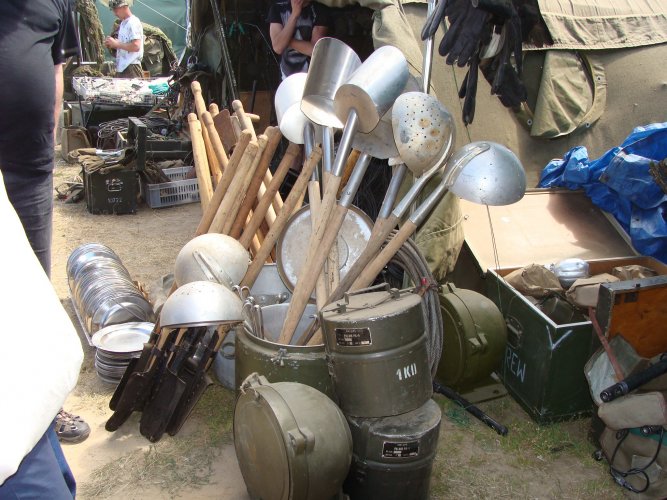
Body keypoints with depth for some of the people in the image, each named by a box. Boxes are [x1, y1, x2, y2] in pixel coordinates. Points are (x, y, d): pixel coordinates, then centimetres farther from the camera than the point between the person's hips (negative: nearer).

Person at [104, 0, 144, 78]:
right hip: (121, 67, 9)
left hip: (131, 68, -9)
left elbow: (136, 46, -21)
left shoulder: (133, 23, -10)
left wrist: (116, 43, -15)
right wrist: (112, 45, 6)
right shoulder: (123, 23, 18)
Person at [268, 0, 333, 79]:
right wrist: (294, 14, -23)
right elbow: (278, 47, -19)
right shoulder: (277, 7, -6)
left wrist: (287, 40, -17)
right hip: (287, 76, 2)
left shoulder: (321, 10, -12)